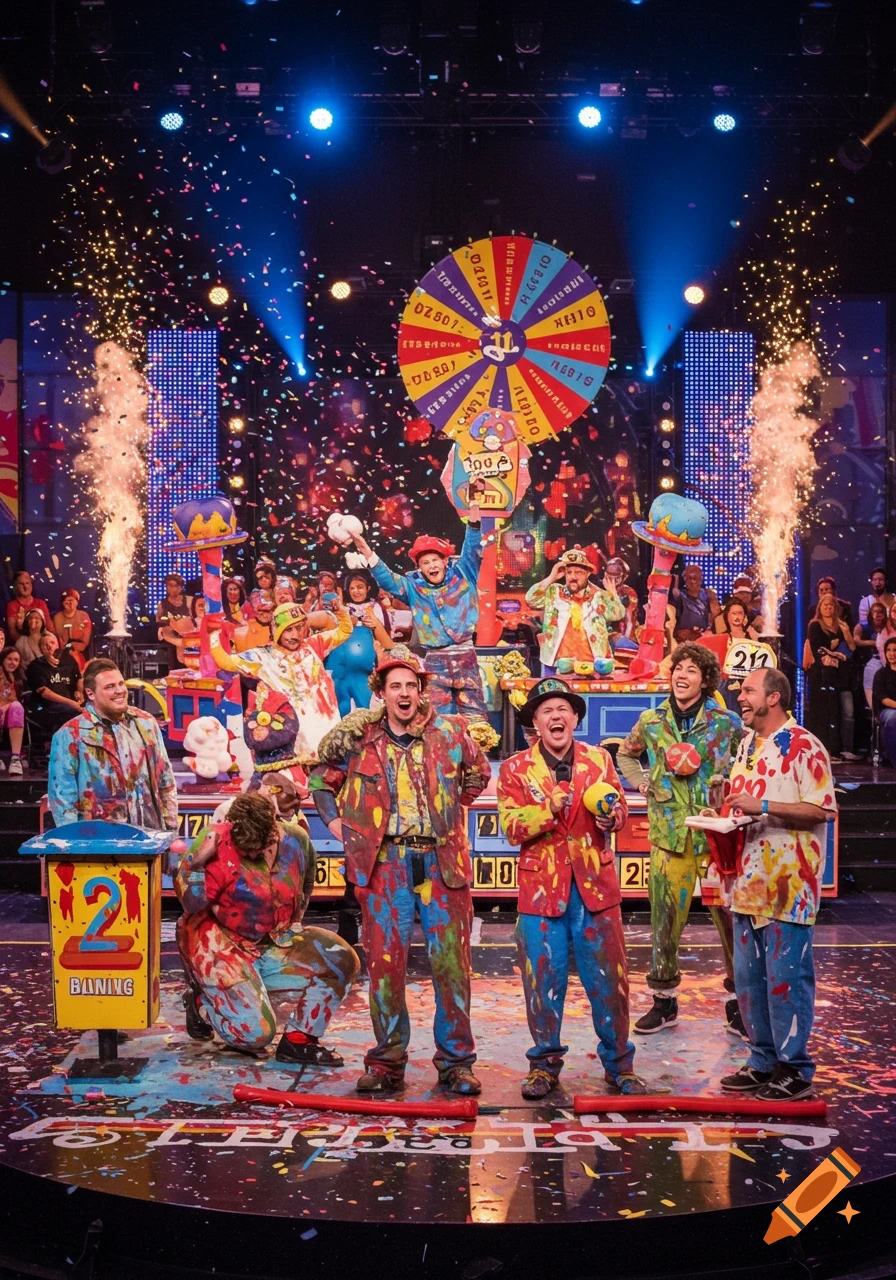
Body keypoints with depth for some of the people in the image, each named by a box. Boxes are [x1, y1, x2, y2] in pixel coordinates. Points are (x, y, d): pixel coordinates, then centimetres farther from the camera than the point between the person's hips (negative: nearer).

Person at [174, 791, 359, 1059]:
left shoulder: (296, 840, -6)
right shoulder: (216, 842, -22)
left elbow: (305, 886, 17)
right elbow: (192, 903, -27)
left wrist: (294, 922, 13)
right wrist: (196, 860, -38)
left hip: (272, 944, 6)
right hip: (220, 945, -6)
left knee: (340, 962, -11)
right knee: (255, 1033, -18)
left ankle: (297, 1041, 2)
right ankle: (200, 1004, 13)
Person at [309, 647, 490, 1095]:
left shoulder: (449, 733, 4)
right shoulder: (358, 737, 4)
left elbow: (477, 774, 22)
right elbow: (322, 780, 18)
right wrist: (336, 823, 7)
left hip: (442, 861, 0)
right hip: (385, 861, 0)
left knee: (451, 963, 1)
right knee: (384, 962, 2)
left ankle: (455, 1062, 9)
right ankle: (387, 1062, 12)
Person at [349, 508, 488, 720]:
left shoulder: (461, 575, 5)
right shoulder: (414, 586, 6)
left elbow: (471, 550, -3)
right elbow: (387, 580, -2)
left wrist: (474, 513, -17)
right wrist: (367, 553, -17)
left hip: (465, 656, -1)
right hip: (435, 661, 1)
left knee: (475, 716, 0)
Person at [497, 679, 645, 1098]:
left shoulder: (599, 760, 7)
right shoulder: (515, 769, 1)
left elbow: (620, 808, 8)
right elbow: (512, 827, -6)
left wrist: (612, 815, -15)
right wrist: (548, 808, -22)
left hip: (595, 885, 1)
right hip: (542, 888, -1)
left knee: (608, 979, 4)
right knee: (544, 981, 5)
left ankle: (618, 1063, 17)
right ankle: (544, 1063, 20)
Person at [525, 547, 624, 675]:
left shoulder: (598, 596, 8)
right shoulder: (553, 592, 8)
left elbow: (618, 615, 3)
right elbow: (530, 599, -3)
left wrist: (612, 593, -11)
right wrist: (551, 578, -8)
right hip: (556, 664, 0)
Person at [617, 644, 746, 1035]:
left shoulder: (726, 723, 0)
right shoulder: (651, 721, 6)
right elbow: (625, 755, 24)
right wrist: (642, 783, 9)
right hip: (669, 833, 2)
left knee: (730, 918, -1)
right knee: (665, 919, 7)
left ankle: (738, 1003, 11)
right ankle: (664, 999, 22)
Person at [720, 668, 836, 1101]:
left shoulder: (804, 747, -10)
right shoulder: (747, 745, 16)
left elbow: (819, 810, -16)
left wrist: (763, 807, -22)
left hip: (788, 884, -8)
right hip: (749, 882, 8)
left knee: (786, 977, -3)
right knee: (748, 978, 12)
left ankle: (794, 1068, 7)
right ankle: (763, 1061, 23)